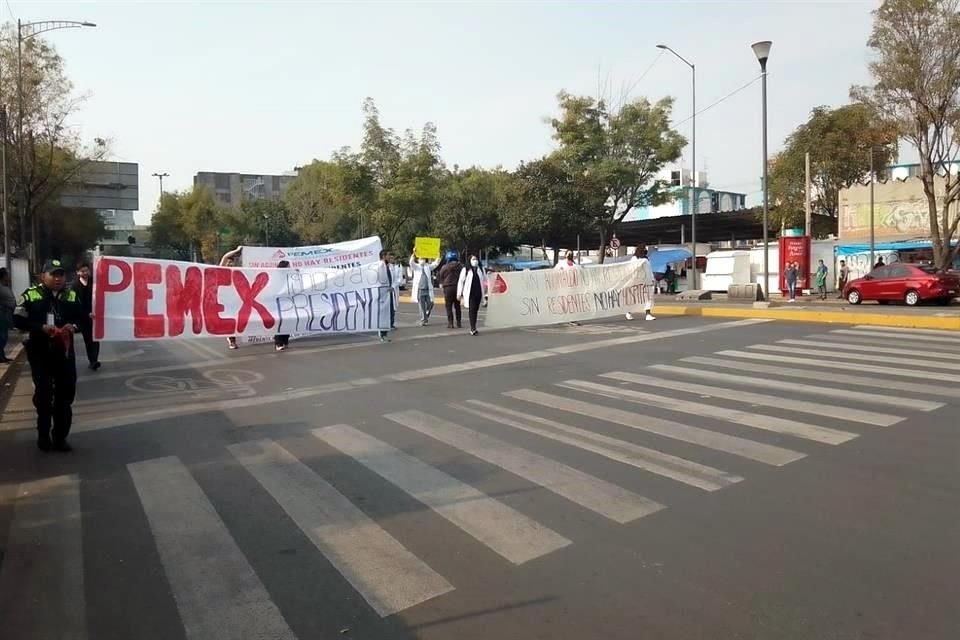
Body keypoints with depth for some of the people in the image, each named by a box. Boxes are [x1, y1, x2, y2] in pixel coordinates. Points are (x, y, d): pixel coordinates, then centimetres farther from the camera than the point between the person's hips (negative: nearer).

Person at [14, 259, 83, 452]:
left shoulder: (71, 295, 5)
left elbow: (82, 317, 12)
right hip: (40, 351, -3)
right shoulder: (31, 295, -4)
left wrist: (73, 326, -9)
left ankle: (60, 436, 20)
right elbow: (18, 320, -6)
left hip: (64, 350, 3)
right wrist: (41, 327, -20)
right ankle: (44, 435, 22)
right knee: (43, 393, 6)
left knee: (66, 393, 7)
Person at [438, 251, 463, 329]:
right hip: (458, 287, 3)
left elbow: (441, 278, 4)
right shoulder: (460, 266, 2)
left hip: (448, 288, -3)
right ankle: (459, 323, 11)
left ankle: (450, 323, -3)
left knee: (449, 307, 1)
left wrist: (442, 284, 21)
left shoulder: (444, 267, -6)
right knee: (457, 306, 11)